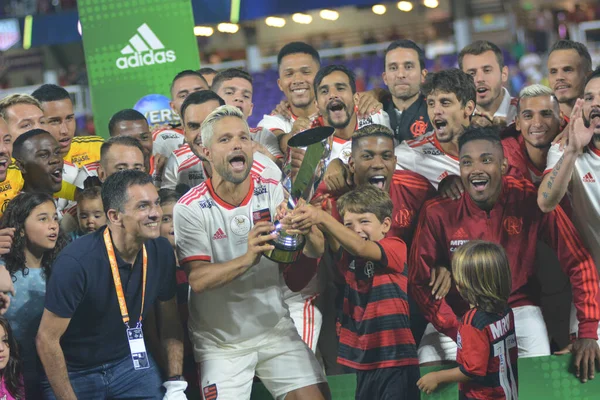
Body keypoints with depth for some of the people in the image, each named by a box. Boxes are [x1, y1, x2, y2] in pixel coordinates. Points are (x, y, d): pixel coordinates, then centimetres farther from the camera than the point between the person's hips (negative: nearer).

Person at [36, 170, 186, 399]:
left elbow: (169, 319, 2)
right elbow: (47, 340, -21)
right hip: (73, 373, -4)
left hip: (130, 361, 4)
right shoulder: (75, 262, -28)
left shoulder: (161, 251, -12)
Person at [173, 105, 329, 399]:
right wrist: (247, 259, -36)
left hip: (274, 328, 3)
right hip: (220, 341, -2)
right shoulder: (190, 208, -12)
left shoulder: (273, 192, -3)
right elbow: (198, 280, -20)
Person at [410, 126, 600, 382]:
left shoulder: (528, 199, -15)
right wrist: (458, 332, -20)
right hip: (457, 313, 1)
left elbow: (578, 262, -12)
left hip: (518, 307, 0)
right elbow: (419, 279, -9)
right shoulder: (438, 212, -14)